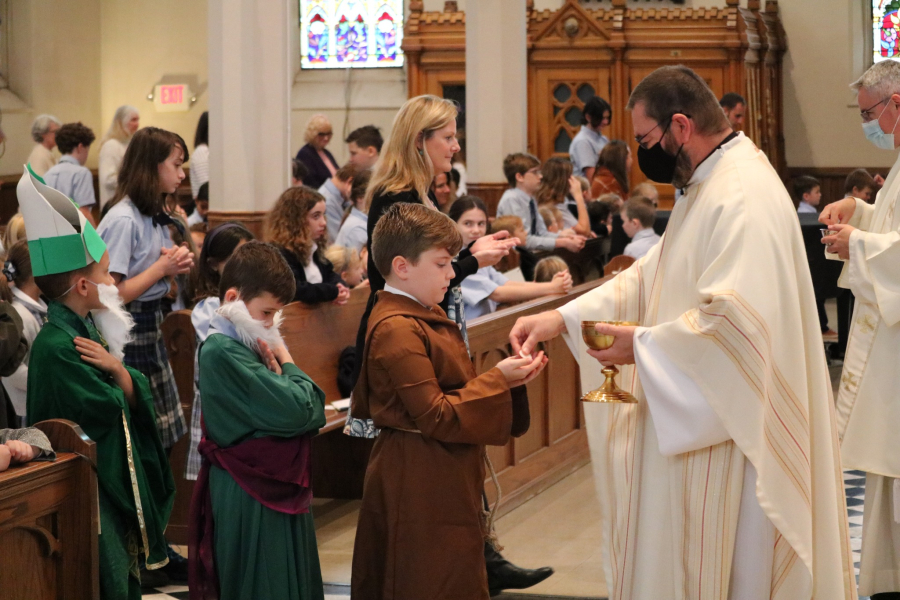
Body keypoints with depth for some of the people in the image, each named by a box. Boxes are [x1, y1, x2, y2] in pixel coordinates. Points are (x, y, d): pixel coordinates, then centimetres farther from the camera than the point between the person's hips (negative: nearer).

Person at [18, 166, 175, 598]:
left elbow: (136, 398, 6)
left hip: (119, 481, 9)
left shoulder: (88, 328, 7)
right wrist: (115, 374, -3)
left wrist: (117, 370, -15)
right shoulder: (55, 347, -22)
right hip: (89, 493, -9)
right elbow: (110, 410, -23)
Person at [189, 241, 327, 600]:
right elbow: (298, 412, -25)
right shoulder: (223, 353, -19)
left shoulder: (246, 346, 10)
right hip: (253, 498, -10)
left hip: (276, 486, 10)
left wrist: (279, 371, -9)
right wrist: (287, 363, -7)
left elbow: (314, 409, 7)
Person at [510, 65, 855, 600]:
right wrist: (563, 319, 4)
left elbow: (737, 318, -31)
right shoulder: (710, 186, 14)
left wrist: (644, 344, -19)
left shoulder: (744, 198, -22)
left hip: (730, 432, -10)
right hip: (699, 421, 11)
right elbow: (652, 276, 15)